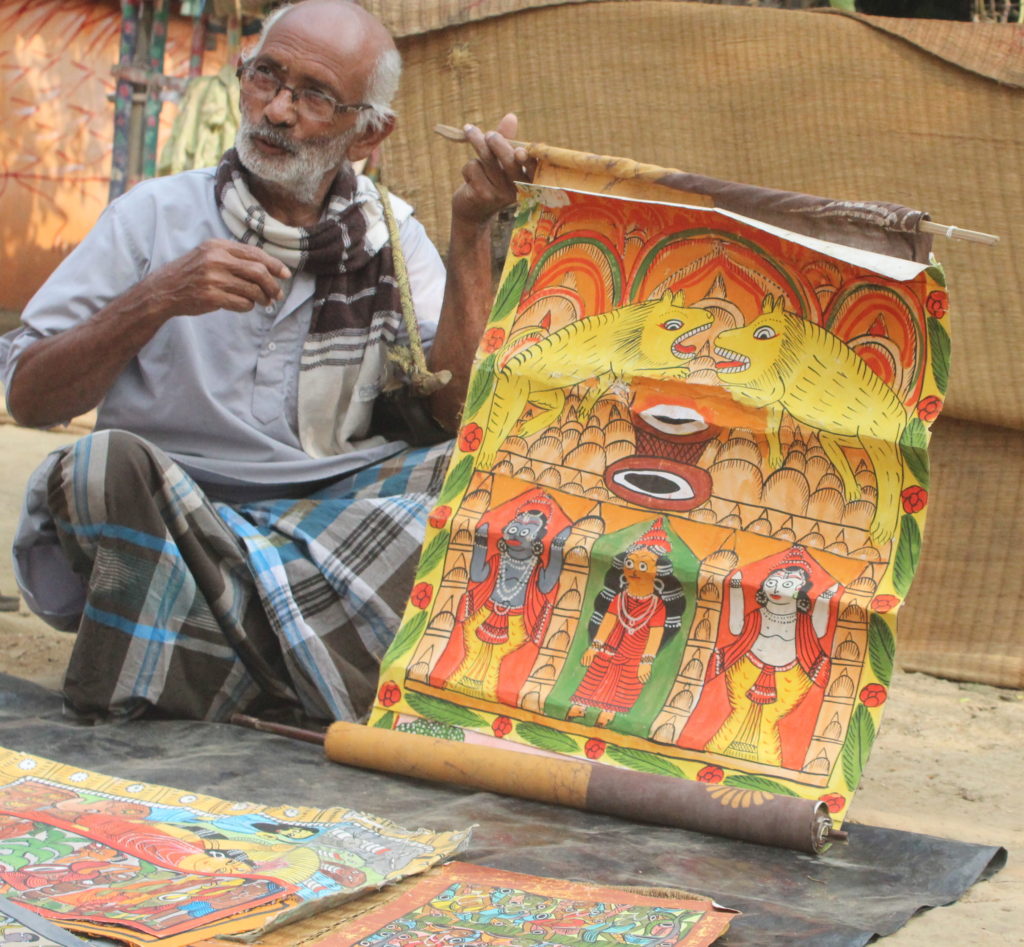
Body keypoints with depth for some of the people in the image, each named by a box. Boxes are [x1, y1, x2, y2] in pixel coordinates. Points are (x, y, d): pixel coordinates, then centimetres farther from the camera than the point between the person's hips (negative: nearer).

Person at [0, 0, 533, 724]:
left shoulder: (390, 236, 11)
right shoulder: (157, 215, 7)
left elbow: (462, 407, -3)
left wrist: (472, 233, -7)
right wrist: (157, 300, -13)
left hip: (332, 516, 2)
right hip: (162, 516, -2)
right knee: (108, 466, -33)